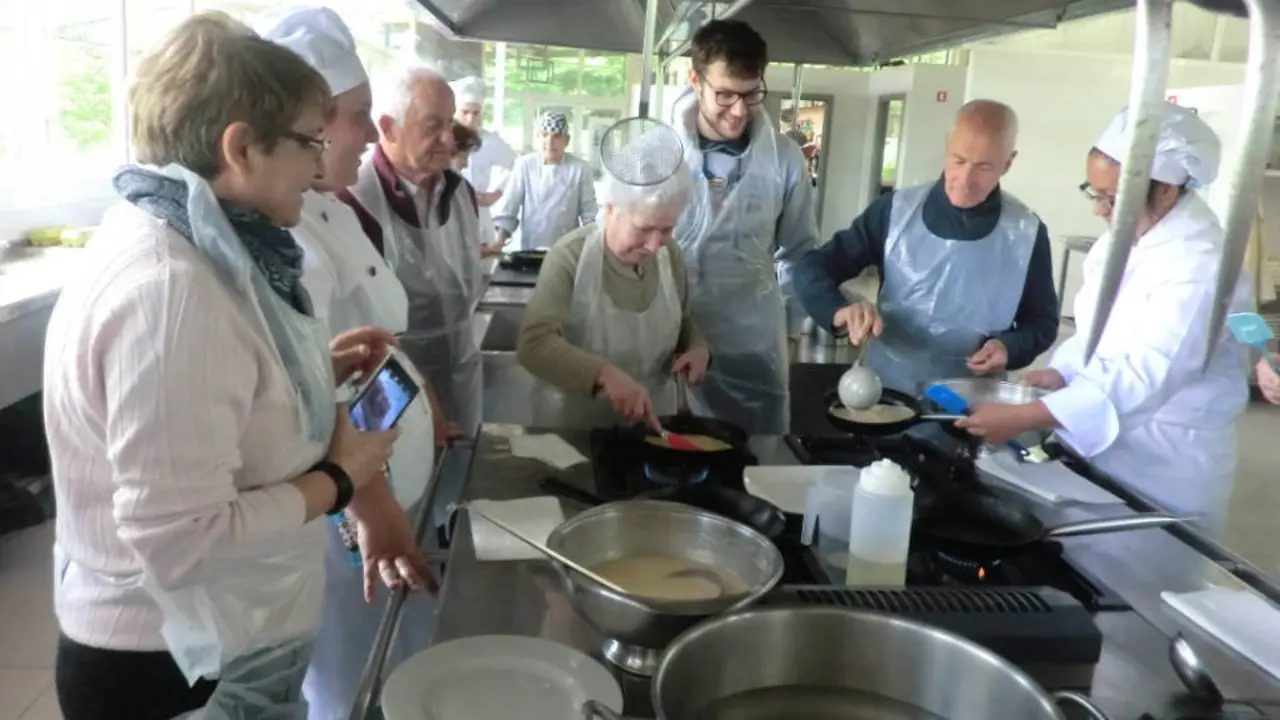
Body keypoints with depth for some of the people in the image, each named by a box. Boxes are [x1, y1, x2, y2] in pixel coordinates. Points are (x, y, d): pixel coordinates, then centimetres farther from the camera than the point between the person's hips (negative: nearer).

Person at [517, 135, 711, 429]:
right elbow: (534, 343, -28)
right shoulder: (570, 257, -19)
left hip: (650, 424, 5)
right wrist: (604, 374, -41)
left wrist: (697, 347, -7)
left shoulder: (670, 253, -3)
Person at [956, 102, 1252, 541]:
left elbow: (1142, 380, -32)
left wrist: (1024, 418, -37)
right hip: (1102, 444, 8)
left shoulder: (1197, 268, -25)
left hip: (1166, 471, -8)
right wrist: (1062, 372, -3)